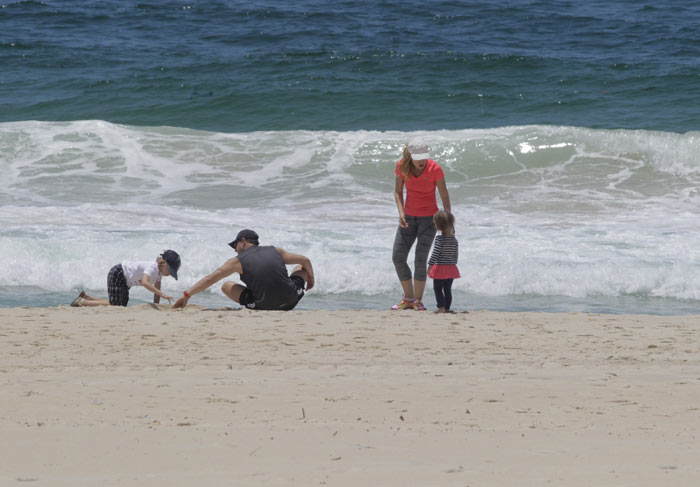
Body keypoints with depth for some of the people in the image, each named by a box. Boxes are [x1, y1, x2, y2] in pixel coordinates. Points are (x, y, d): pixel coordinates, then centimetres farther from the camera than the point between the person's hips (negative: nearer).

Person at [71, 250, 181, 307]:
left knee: (122, 304, 13)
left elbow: (156, 292, 8)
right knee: (115, 305, -14)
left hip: (125, 281, 10)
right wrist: (162, 294, -51)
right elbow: (144, 282, -48)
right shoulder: (152, 267, -29)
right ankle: (83, 302, -3)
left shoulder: (159, 272, 1)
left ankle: (86, 297, 23)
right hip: (117, 274, -10)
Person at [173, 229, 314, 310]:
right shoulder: (276, 251, 15)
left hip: (264, 306, -2)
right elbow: (305, 260, 20)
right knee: (301, 267, 31)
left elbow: (210, 279, 5)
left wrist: (187, 294, 8)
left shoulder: (238, 261, 7)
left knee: (226, 286, 16)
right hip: (290, 300, 2)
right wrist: (310, 278, 39)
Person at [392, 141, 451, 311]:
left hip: (429, 217, -4)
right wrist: (401, 212, -14)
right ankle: (408, 298, 12)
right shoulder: (402, 166, -10)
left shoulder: (434, 169, -19)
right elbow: (398, 192, 2)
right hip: (409, 217, 4)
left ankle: (418, 301, -1)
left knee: (420, 259, -13)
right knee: (398, 257, -3)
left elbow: (444, 196, -9)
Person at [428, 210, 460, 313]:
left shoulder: (440, 239, -16)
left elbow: (435, 254, -17)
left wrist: (430, 266, -11)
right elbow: (456, 255, 9)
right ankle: (447, 308, 15)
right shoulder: (454, 240, 3)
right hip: (451, 268, 6)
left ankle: (441, 307, -9)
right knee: (448, 289, 13)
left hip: (440, 268, -6)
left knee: (437, 288, 1)